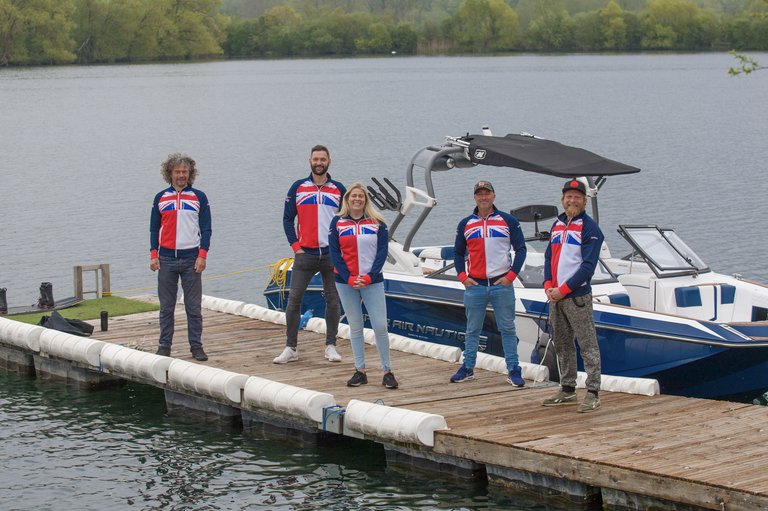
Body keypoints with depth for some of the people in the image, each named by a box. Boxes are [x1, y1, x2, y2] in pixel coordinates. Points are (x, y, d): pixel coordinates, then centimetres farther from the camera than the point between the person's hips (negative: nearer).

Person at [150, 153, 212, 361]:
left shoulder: (199, 197, 5)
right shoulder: (160, 198, 9)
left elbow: (206, 229, 4)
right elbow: (154, 229, 11)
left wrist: (202, 255, -6)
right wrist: (153, 255, 0)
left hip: (191, 259, -1)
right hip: (166, 260, 1)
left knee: (193, 306, 1)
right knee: (166, 306, 5)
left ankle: (196, 346, 6)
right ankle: (165, 345, 11)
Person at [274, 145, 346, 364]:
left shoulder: (338, 189, 7)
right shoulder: (298, 188, 5)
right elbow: (287, 219, 6)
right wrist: (296, 246, -4)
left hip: (332, 254, 1)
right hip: (305, 254, -1)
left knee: (333, 300, 4)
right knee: (294, 300, -4)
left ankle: (331, 346, 14)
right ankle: (291, 348, 2)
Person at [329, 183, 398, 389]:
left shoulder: (377, 223, 4)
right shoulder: (337, 223, 5)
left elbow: (382, 252, -1)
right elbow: (335, 253, 1)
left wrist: (369, 277, -12)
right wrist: (349, 278, -10)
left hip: (372, 281, -1)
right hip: (345, 283, 1)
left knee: (380, 326, -6)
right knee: (355, 327, 6)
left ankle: (387, 371, 2)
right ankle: (360, 371, 13)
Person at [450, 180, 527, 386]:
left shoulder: (508, 221, 2)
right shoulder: (465, 224, 9)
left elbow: (521, 249, 3)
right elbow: (458, 253, 16)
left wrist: (511, 275, -7)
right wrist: (462, 276, 2)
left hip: (502, 285, -2)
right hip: (474, 285, 2)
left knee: (507, 329, 2)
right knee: (472, 330, 9)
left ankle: (513, 371, 7)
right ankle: (468, 368, 19)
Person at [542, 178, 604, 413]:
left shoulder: (589, 228, -7)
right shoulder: (557, 225, 16)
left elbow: (588, 266, -13)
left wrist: (563, 289, -15)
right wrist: (548, 286, 0)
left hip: (577, 296, -8)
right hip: (555, 296, 8)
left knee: (587, 344, -6)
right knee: (561, 344, 14)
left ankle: (593, 393, -5)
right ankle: (567, 390, 23)